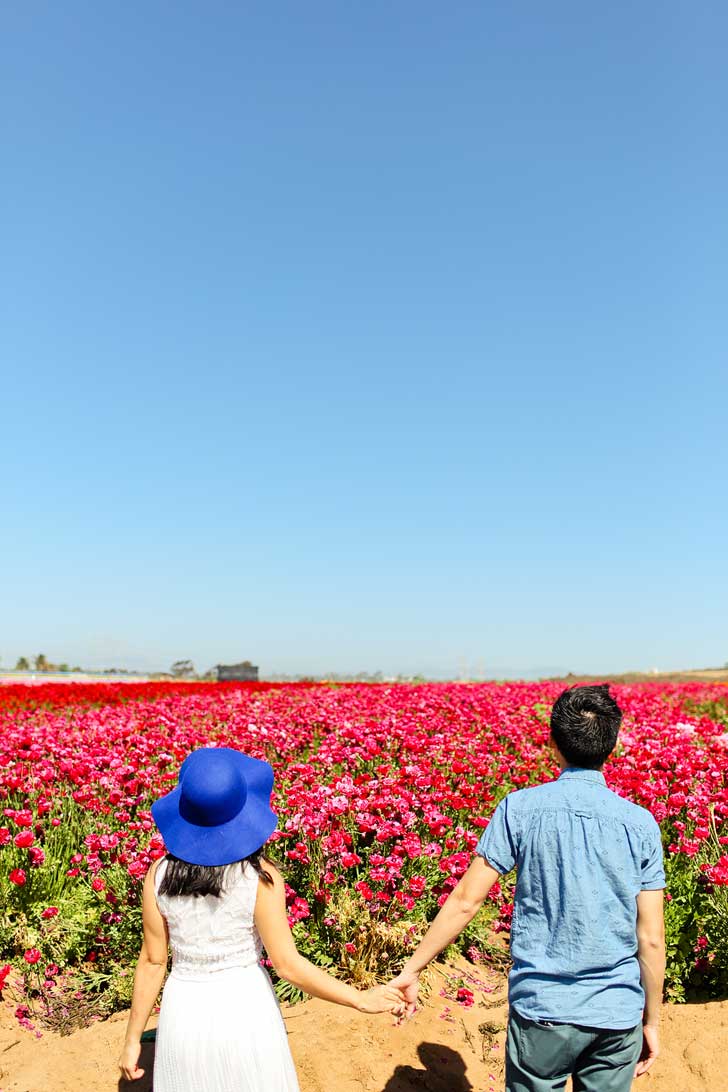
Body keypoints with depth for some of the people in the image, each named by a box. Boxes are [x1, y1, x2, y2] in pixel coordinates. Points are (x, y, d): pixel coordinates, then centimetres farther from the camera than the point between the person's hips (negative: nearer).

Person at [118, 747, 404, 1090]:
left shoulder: (159, 874, -11)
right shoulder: (260, 877, -19)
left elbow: (152, 962, -4)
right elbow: (288, 965, -16)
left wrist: (133, 1039, 8)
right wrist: (361, 999, -7)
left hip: (184, 1010, 2)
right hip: (245, 1010, -2)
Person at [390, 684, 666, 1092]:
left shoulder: (521, 808, -10)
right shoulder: (641, 824, -5)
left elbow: (466, 901, -9)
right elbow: (651, 939, -2)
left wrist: (412, 970, 1)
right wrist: (652, 1021, 11)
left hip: (541, 1008, -1)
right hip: (618, 1016, 2)